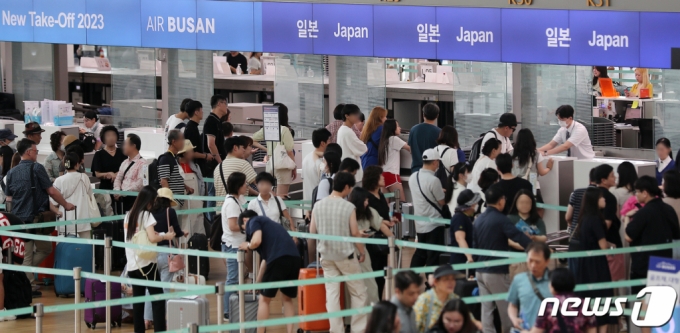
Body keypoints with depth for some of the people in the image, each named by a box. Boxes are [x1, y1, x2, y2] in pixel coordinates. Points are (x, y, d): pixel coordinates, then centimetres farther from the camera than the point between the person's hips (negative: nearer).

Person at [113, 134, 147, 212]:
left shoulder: (142, 163, -7)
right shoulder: (125, 163, 19)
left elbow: (140, 183, -16)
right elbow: (118, 179, 18)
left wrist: (123, 192, -17)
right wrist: (117, 192, -2)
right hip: (122, 198, 7)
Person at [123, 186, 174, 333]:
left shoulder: (128, 215, 13)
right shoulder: (146, 215, -8)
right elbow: (152, 238, -19)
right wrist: (165, 236, -3)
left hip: (132, 265, 7)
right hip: (146, 263, -7)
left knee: (138, 301, 8)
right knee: (158, 299, -4)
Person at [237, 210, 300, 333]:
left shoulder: (253, 222, 12)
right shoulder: (267, 222, 35)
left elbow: (257, 241, -10)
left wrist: (247, 246, 13)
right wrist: (257, 282, 49)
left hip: (279, 259, -7)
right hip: (295, 258, 7)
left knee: (264, 299, 8)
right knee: (287, 299, 23)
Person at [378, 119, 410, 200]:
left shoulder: (385, 140, 18)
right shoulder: (394, 139, -4)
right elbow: (409, 148, -2)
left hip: (384, 173, 8)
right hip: (391, 174, -8)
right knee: (402, 201, -11)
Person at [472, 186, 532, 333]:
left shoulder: (479, 220, 8)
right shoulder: (500, 220, -14)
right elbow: (519, 237, -23)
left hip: (481, 271, 7)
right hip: (497, 272, -7)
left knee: (486, 309, 5)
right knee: (506, 308, 5)